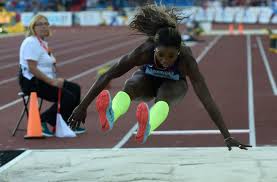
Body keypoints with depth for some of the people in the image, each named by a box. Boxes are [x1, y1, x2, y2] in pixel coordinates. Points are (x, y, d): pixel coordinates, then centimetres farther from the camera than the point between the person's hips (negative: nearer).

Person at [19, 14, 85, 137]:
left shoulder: (43, 42, 17)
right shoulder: (31, 42, -15)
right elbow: (32, 68, -23)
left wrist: (55, 80, 2)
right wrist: (52, 81, -23)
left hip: (46, 80, 10)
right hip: (33, 83, -10)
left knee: (75, 89, 9)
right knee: (68, 97, -19)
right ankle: (42, 121, -10)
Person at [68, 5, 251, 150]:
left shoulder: (186, 58, -37)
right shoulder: (144, 51, -36)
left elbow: (207, 99, -41)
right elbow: (107, 76, -31)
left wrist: (227, 137, -44)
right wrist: (82, 107, -32)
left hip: (173, 84, -1)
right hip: (147, 79, 1)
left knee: (164, 95, -39)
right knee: (130, 86, -35)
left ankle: (148, 127, -72)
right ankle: (111, 116, -67)